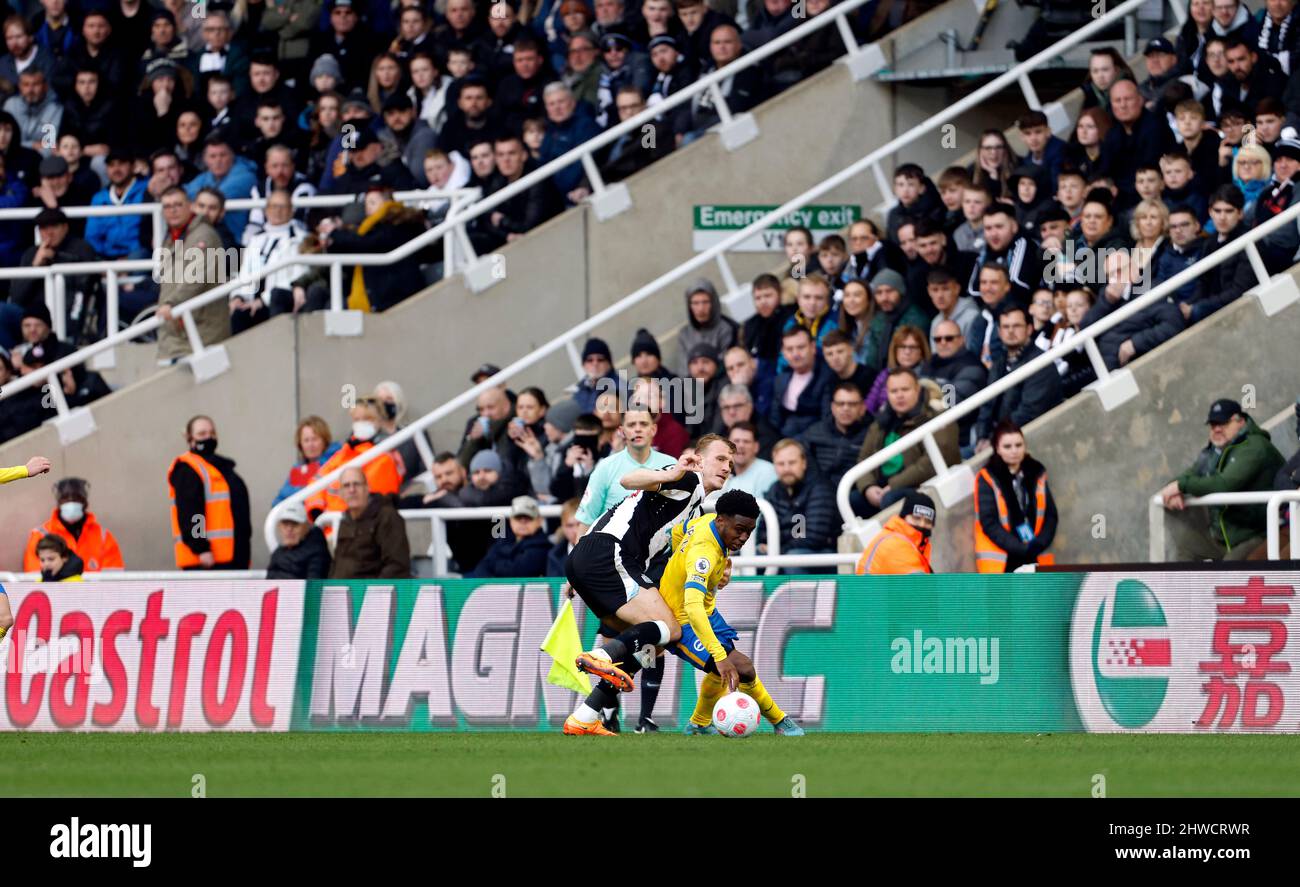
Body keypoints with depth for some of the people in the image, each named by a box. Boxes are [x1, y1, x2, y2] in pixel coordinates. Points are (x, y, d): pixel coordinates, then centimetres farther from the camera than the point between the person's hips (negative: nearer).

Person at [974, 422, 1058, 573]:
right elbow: (989, 523, -10)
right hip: (1001, 563, -4)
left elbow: (1050, 515, 8)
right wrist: (1021, 548, -16)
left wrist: (1039, 544, -9)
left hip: (1034, 559, 4)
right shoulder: (987, 479, -4)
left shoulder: (1037, 474, 9)